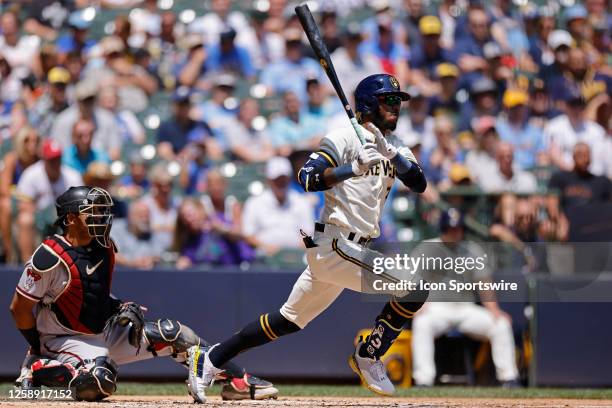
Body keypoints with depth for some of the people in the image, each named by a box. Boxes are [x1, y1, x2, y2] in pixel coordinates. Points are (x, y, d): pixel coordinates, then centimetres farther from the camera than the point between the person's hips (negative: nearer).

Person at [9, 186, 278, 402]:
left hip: (109, 330, 8)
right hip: (67, 340, -8)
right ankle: (36, 369, -14)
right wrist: (39, 349, -10)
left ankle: (237, 381, 4)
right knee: (100, 381, -38)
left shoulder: (104, 248, 2)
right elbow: (19, 308, -17)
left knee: (173, 334, -3)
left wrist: (120, 309, 2)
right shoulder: (50, 257, -22)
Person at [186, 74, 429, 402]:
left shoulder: (394, 147, 17)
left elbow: (420, 185, 3)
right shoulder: (346, 139, -7)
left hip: (352, 250, 9)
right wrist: (353, 168, -31)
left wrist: (396, 155, -13)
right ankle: (368, 356, -3)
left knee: (289, 320, 13)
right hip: (333, 243, -9)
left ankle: (209, 360, 18)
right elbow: (307, 178, -18)